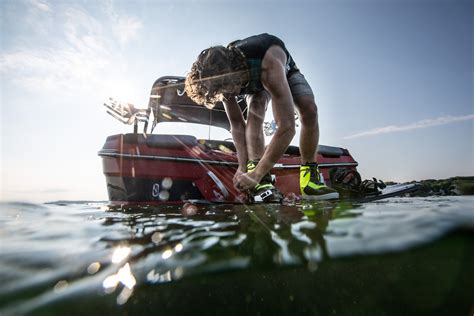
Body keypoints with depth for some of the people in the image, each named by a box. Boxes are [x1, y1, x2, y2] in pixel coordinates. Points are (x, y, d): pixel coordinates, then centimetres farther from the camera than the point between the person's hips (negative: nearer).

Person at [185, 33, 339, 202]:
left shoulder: (268, 65, -49)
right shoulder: (223, 77, -33)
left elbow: (287, 127, -52)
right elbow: (237, 124, -25)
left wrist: (256, 174, -52)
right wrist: (243, 166, -31)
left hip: (285, 72, -2)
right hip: (253, 82, 3)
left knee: (309, 110, -27)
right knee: (254, 113, -30)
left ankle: (309, 176, -16)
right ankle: (262, 182, -34)